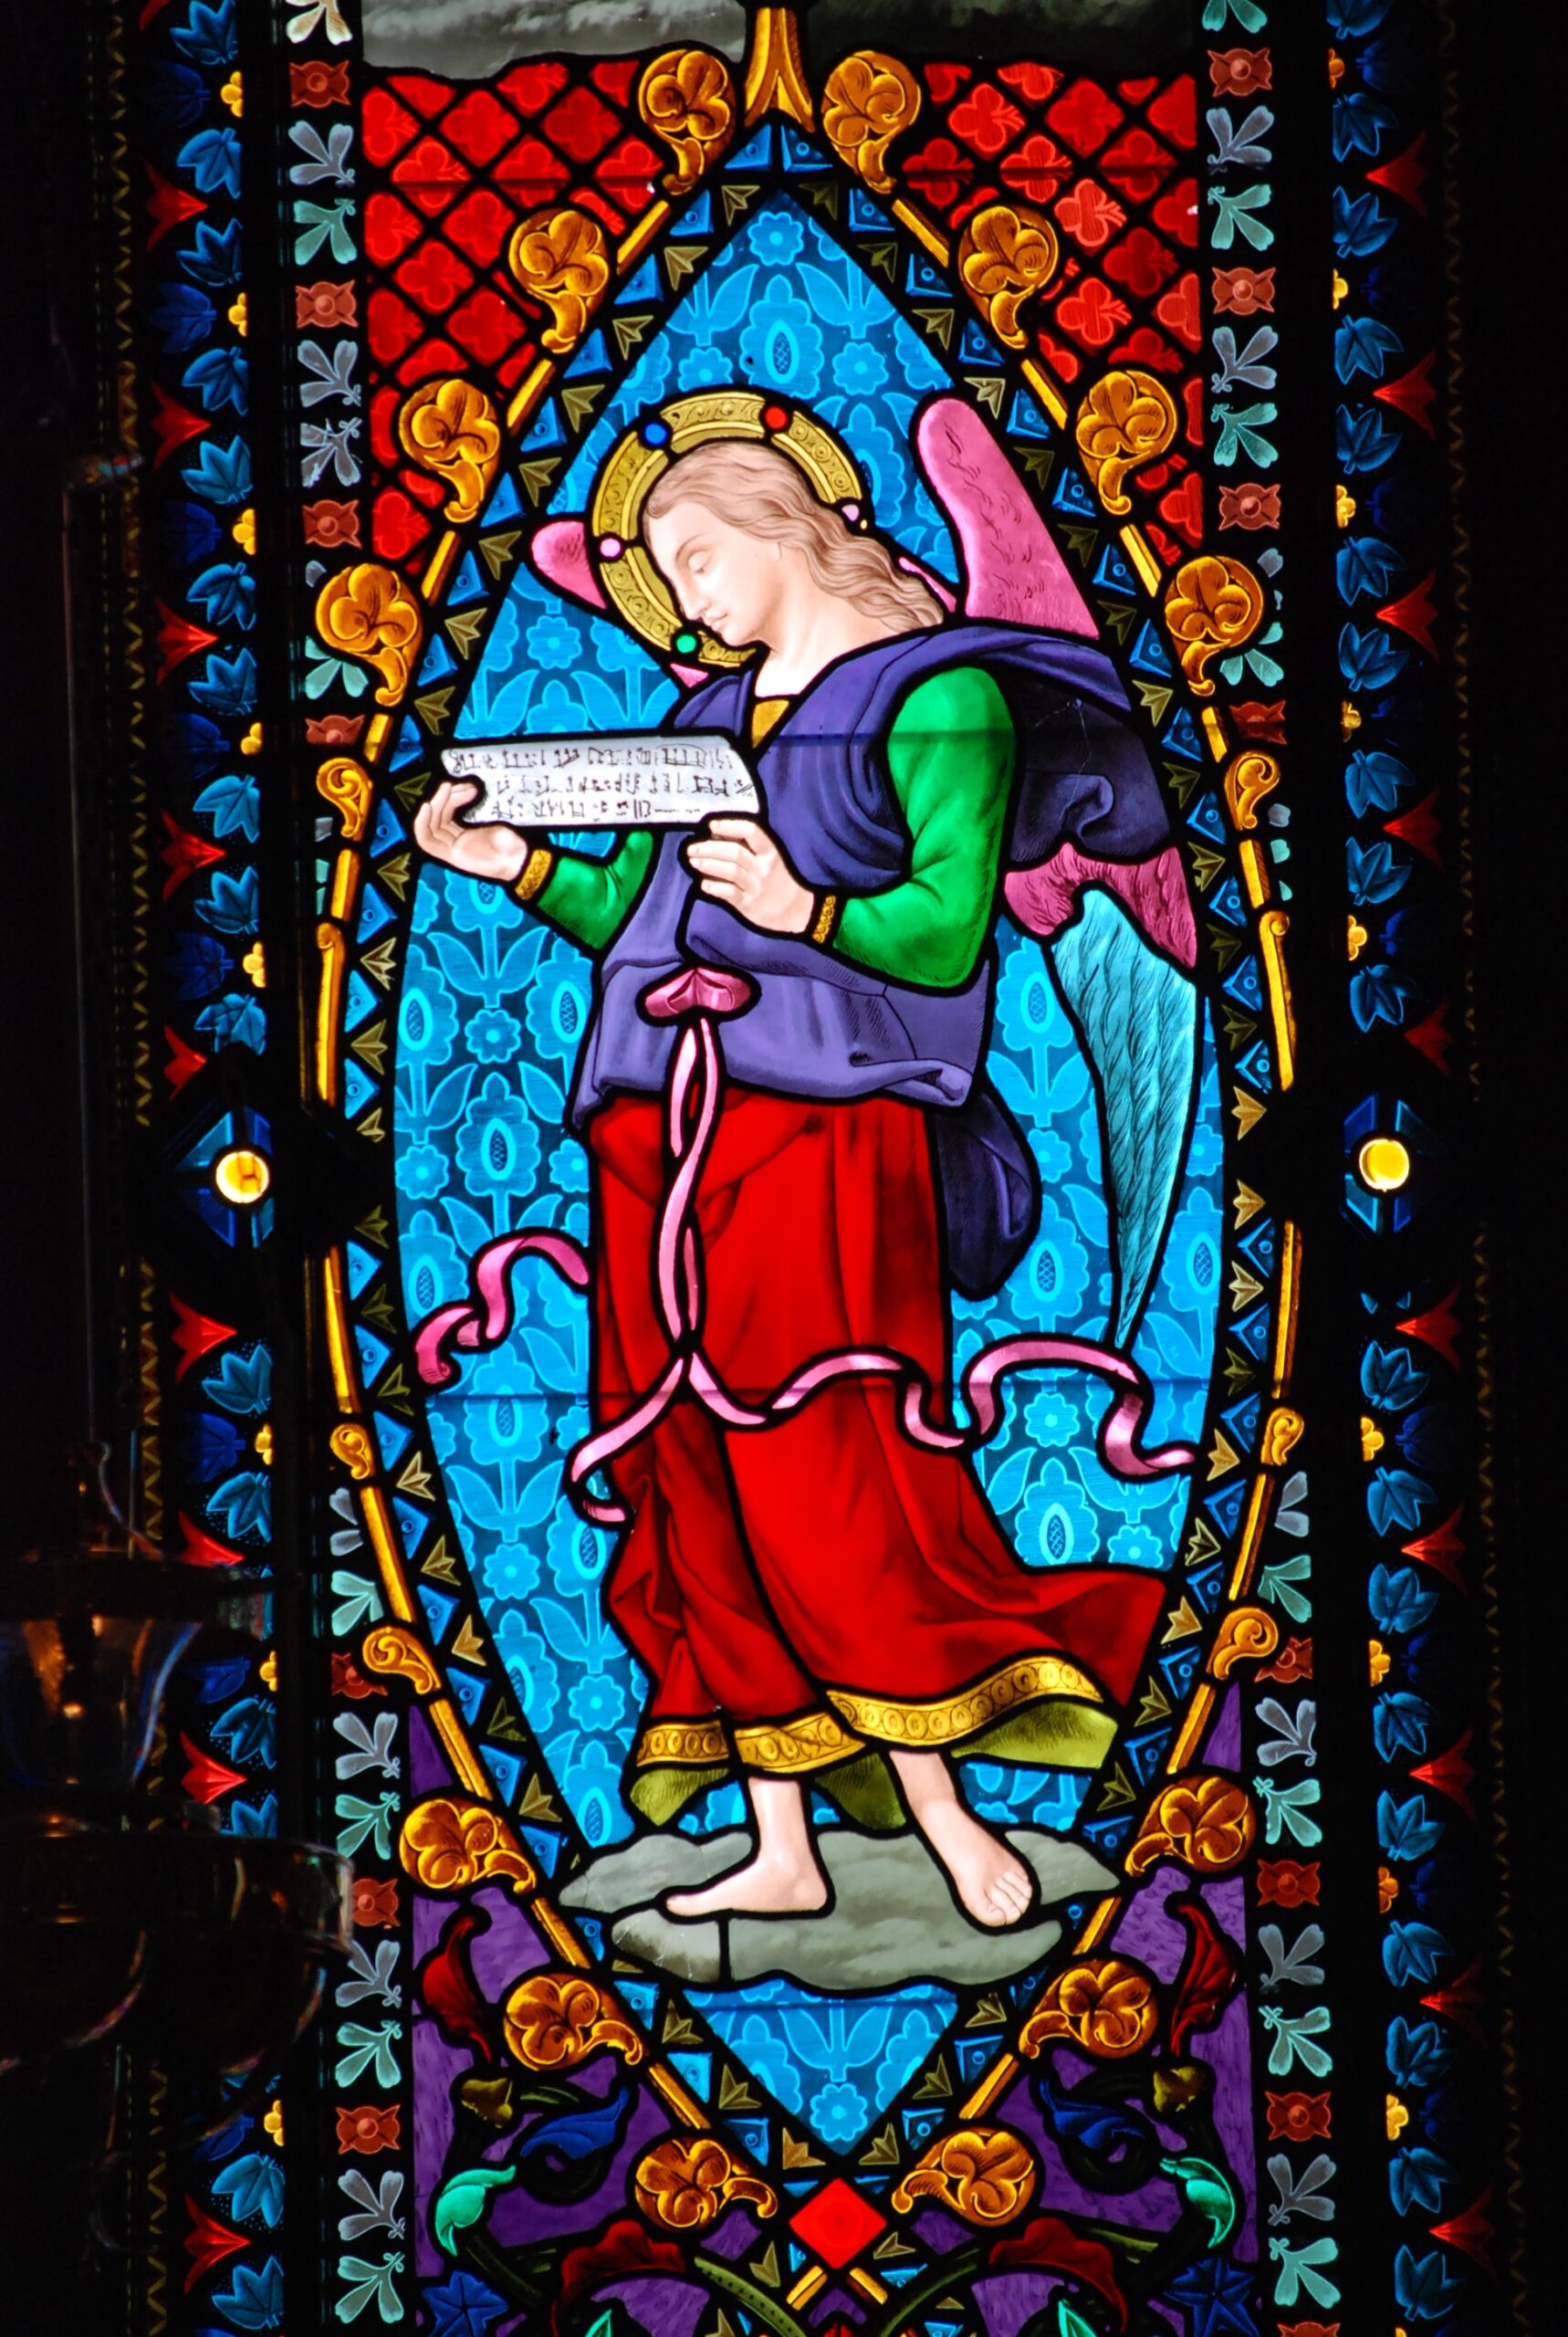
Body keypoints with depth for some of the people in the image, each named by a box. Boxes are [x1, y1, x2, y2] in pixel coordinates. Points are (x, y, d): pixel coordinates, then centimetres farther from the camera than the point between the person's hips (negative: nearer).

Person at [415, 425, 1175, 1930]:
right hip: (661, 1132, 7)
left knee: (819, 1479, -12)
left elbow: (953, 932, -8)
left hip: (820, 1132, -7)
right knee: (701, 1492, 5)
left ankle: (944, 1818, -1)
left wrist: (804, 910, -22)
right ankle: (783, 1848, 12)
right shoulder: (707, 716, 22)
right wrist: (522, 866, 8)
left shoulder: (937, 694, 0)